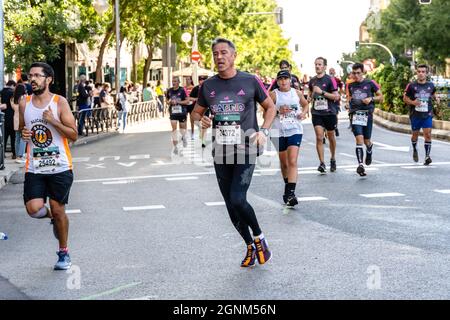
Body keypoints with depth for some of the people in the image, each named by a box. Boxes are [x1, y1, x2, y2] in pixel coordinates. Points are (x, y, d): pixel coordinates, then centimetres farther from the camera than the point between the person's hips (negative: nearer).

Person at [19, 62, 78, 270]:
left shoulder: (60, 103, -6)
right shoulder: (24, 104, 4)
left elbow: (74, 135, -7)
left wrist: (53, 121, -20)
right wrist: (23, 133, -3)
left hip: (60, 167, -3)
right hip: (34, 168, 3)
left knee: (58, 210, 4)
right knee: (34, 209, -12)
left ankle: (63, 253, 23)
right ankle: (51, 216, 24)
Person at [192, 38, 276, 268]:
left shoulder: (250, 82, -3)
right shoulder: (208, 86, 6)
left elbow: (270, 107, 8)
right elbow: (196, 112, 17)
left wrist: (263, 131, -7)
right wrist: (201, 120, -6)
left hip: (245, 150, -4)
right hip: (220, 152, 4)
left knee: (238, 200, -18)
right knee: (231, 205, 8)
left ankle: (259, 238, 8)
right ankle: (250, 247, 27)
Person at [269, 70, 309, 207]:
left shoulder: (297, 93, 4)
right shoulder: (273, 95, -3)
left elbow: (305, 104, 22)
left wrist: (304, 112, 2)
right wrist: (278, 111, -21)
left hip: (295, 130, 0)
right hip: (278, 132, 0)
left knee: (292, 161, -14)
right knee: (284, 163, 13)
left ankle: (290, 192, -20)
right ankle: (287, 185, 37)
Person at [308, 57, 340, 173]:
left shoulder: (330, 80, -6)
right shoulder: (312, 81, 9)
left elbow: (336, 97, -10)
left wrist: (322, 92, -18)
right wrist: (310, 98, 4)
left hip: (329, 112, -2)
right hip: (316, 113, 3)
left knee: (331, 137, 11)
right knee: (319, 137, -11)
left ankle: (333, 159, 32)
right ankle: (322, 163, -11)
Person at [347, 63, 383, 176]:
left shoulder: (370, 83, 0)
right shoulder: (350, 85, 10)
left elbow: (380, 97, 6)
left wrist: (371, 99, -11)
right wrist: (350, 106, 9)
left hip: (367, 115, -1)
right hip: (355, 115, 1)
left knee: (366, 141, 7)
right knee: (359, 139, -14)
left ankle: (369, 150, 45)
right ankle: (360, 165, -20)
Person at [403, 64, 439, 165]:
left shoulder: (430, 85, 3)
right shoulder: (411, 85, -4)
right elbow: (405, 98, 3)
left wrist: (436, 98, -1)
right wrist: (412, 102, -16)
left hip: (427, 115, 0)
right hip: (415, 114, 0)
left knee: (428, 134, -12)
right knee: (415, 134, 13)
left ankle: (427, 156, -10)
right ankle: (415, 150, 41)